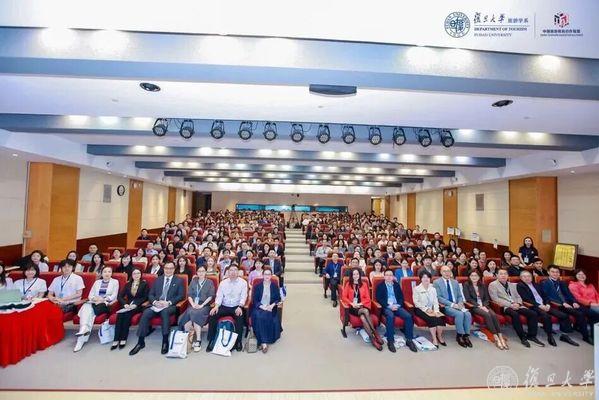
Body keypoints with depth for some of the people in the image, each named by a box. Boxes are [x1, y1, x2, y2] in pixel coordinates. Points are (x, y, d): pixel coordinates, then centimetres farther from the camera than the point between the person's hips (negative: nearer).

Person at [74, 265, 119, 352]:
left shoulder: (115, 282, 12)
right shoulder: (97, 282, 24)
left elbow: (114, 296, 1)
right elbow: (90, 295, 15)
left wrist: (103, 299, -14)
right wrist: (94, 298, -8)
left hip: (106, 304, -3)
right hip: (94, 302, 3)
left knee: (91, 311, -32)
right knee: (86, 307, -31)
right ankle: (84, 328, -48)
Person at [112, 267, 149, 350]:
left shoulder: (144, 284, 5)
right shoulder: (128, 284, 16)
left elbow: (145, 297, -2)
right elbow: (120, 296, 8)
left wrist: (136, 304, -17)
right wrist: (125, 304, -12)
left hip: (138, 306, -3)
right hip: (128, 305, 4)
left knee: (127, 315, -31)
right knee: (119, 315, -27)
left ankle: (123, 339, -25)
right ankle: (116, 340, -26)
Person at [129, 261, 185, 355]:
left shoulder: (179, 280, 8)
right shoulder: (158, 280, 18)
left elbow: (181, 296, 0)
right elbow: (150, 294, 14)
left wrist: (169, 302, -15)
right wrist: (155, 302, -8)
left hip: (170, 306, -3)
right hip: (156, 305, 4)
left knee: (165, 312, -36)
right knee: (145, 313, -25)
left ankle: (165, 341, -26)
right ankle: (141, 341, -14)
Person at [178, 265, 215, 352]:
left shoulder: (210, 282, 10)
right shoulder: (193, 281, 19)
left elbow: (210, 296, 1)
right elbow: (189, 295, 10)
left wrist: (202, 305, -11)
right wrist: (193, 304, -7)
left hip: (204, 305, -3)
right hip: (193, 305, 3)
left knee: (195, 314, -32)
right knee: (189, 313, -30)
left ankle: (198, 341, -30)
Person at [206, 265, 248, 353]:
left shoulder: (243, 282, -1)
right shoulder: (223, 283, 7)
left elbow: (243, 296, -6)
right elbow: (219, 296, 2)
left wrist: (240, 307, -21)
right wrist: (216, 306, -17)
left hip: (236, 307, -3)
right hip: (224, 306, 3)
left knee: (240, 317, -31)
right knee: (212, 315, -21)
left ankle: (238, 341, -13)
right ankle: (211, 340, -6)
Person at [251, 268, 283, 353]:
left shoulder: (275, 286, 9)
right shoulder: (257, 286, 8)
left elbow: (278, 299, 6)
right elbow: (254, 300, 1)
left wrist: (272, 305, -13)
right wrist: (263, 307, -14)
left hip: (270, 308, 0)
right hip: (259, 308, 0)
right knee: (259, 317, -31)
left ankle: (263, 341, -20)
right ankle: (264, 342, -27)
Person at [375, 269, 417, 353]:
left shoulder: (397, 285, 18)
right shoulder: (380, 286, 7)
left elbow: (401, 297, 13)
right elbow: (379, 299, -2)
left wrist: (398, 305, -7)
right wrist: (389, 306, -14)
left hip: (397, 306, 4)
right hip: (386, 307, -4)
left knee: (408, 316, -23)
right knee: (390, 316, -35)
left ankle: (409, 340, -11)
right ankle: (390, 341, -26)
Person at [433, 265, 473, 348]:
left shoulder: (455, 282, 17)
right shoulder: (437, 282, -2)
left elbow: (460, 296, 17)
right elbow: (439, 297, -9)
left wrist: (460, 303, -6)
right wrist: (452, 304, -18)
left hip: (457, 305, 5)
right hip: (445, 306, -5)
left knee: (468, 314, -24)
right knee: (460, 314, -30)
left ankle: (466, 336, -10)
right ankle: (459, 336, -13)